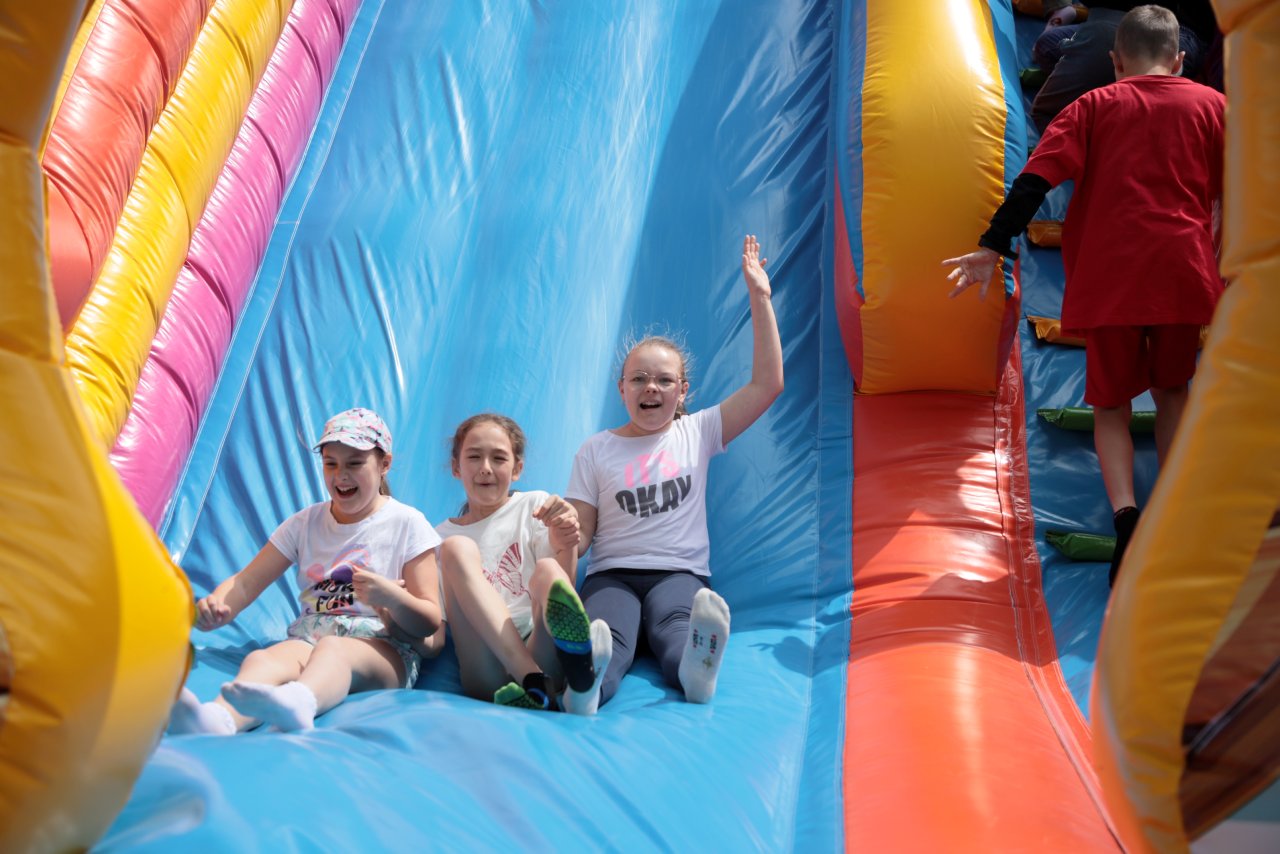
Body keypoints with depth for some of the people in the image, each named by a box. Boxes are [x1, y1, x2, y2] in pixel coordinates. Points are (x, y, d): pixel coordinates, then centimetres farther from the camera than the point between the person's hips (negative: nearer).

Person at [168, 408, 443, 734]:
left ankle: (295, 704, -73)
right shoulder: (305, 523, 19)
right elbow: (246, 582, 13)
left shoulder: (407, 523, 8)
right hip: (308, 639, 3)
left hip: (385, 649, -3)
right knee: (261, 658, -33)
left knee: (332, 649, -39)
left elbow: (430, 622, 4)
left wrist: (391, 596, -18)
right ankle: (217, 718, -66)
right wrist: (215, 606, -12)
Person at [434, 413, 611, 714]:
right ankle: (534, 681, -39)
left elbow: (564, 592, 3)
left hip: (540, 646, -1)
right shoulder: (441, 536, 22)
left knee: (548, 571, -30)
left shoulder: (534, 505, 16)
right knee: (457, 548, -19)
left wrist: (566, 544, -17)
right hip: (487, 670, 1)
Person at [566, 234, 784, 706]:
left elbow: (767, 384, 6)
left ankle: (695, 667, -69)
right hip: (612, 573, -1)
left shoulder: (697, 433, 13)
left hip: (680, 573, 1)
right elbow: (582, 536, 9)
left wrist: (760, 298, 3)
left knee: (674, 628, -37)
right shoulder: (596, 450, 12)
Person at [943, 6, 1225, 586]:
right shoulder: (1210, 105, 11)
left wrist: (994, 247, -5)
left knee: (1111, 404, 10)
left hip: (1108, 277, -1)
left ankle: (1126, 515, -14)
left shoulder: (1094, 107, 8)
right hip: (1182, 272, 1)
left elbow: (1036, 178, -4)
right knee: (1172, 392, 22)